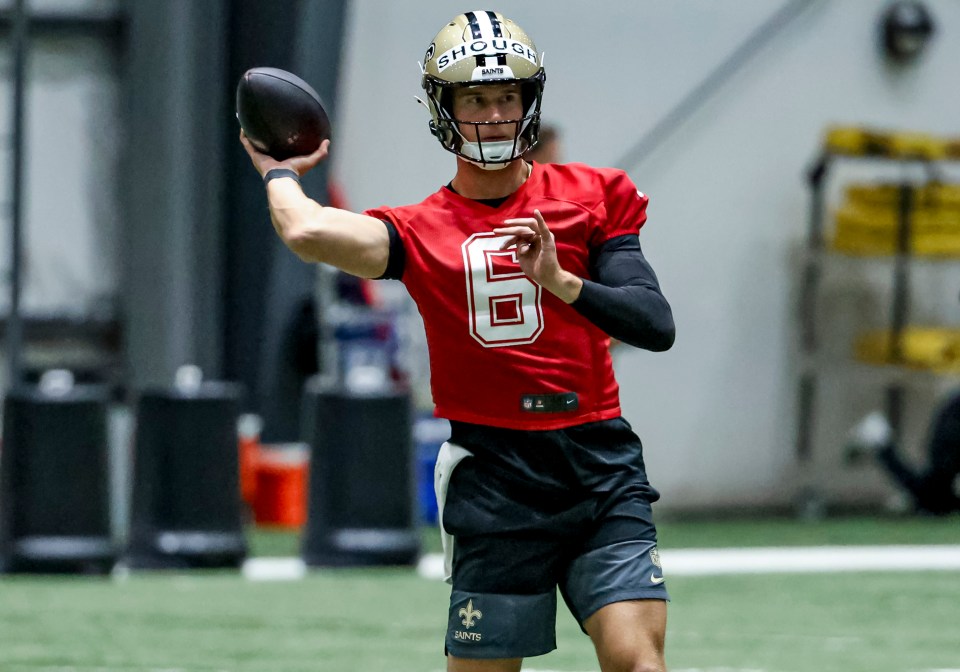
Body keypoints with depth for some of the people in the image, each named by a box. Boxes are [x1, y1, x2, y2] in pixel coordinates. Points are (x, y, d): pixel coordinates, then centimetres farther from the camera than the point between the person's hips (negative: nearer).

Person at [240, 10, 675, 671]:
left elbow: (657, 325, -1)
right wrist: (280, 174, 6)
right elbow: (309, 233, -15)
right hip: (495, 477, -1)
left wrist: (561, 282, -15)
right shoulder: (421, 231, 5)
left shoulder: (587, 196, 8)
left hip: (601, 467, 1)